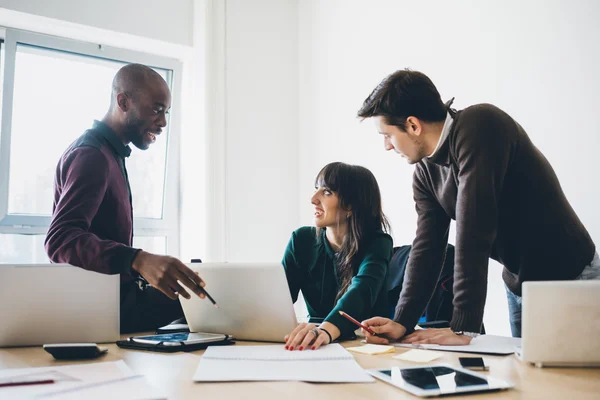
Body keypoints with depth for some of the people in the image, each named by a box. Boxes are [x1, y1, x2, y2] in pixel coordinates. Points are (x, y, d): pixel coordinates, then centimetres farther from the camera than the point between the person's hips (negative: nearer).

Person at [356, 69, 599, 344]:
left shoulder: (478, 127, -27)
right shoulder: (425, 172, -3)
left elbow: (474, 232, -33)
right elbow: (427, 247, -4)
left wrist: (463, 327, -33)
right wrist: (403, 322, -15)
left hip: (569, 278, -7)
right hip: (518, 284, 7)